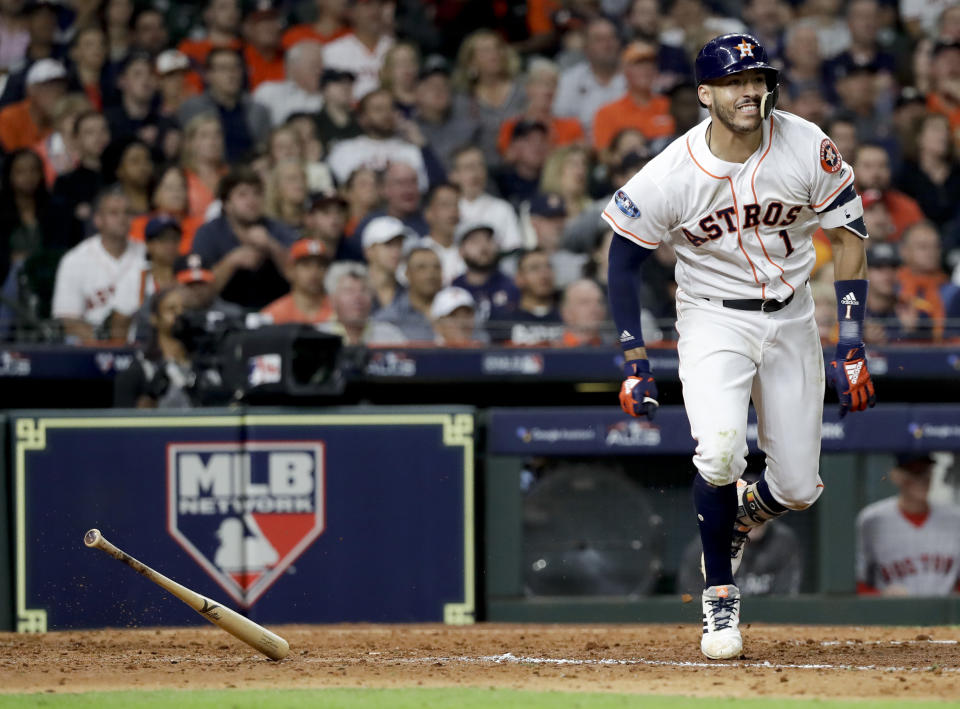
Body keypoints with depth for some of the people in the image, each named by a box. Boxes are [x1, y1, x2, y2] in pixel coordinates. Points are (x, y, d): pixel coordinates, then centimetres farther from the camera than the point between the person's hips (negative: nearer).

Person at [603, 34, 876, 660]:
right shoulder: (671, 176, -19)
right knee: (720, 453, -27)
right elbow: (624, 258, -5)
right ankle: (720, 598, -4)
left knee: (799, 489, 2)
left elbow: (849, 237, -5)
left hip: (791, 319, 2)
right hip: (713, 319, -2)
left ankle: (740, 517, 40)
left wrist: (852, 348, -8)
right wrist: (635, 365, -8)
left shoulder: (807, 148, -15)